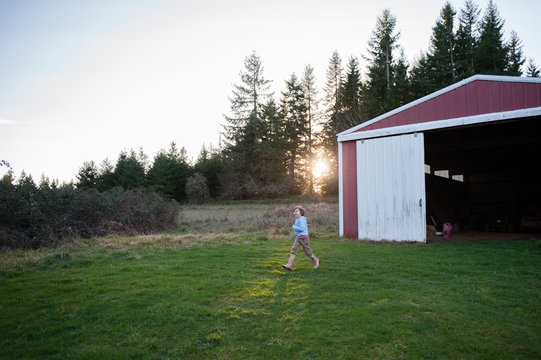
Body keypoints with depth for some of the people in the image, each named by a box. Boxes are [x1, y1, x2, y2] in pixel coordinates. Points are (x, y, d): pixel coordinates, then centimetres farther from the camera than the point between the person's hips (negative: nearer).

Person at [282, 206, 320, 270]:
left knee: (307, 251, 5)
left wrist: (294, 227, -16)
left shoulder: (301, 219, -15)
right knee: (293, 249, -6)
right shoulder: (297, 220, 13)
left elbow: (302, 228, -24)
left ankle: (316, 260, 30)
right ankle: (289, 265, -14)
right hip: (298, 238, 8)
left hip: (304, 237, -8)